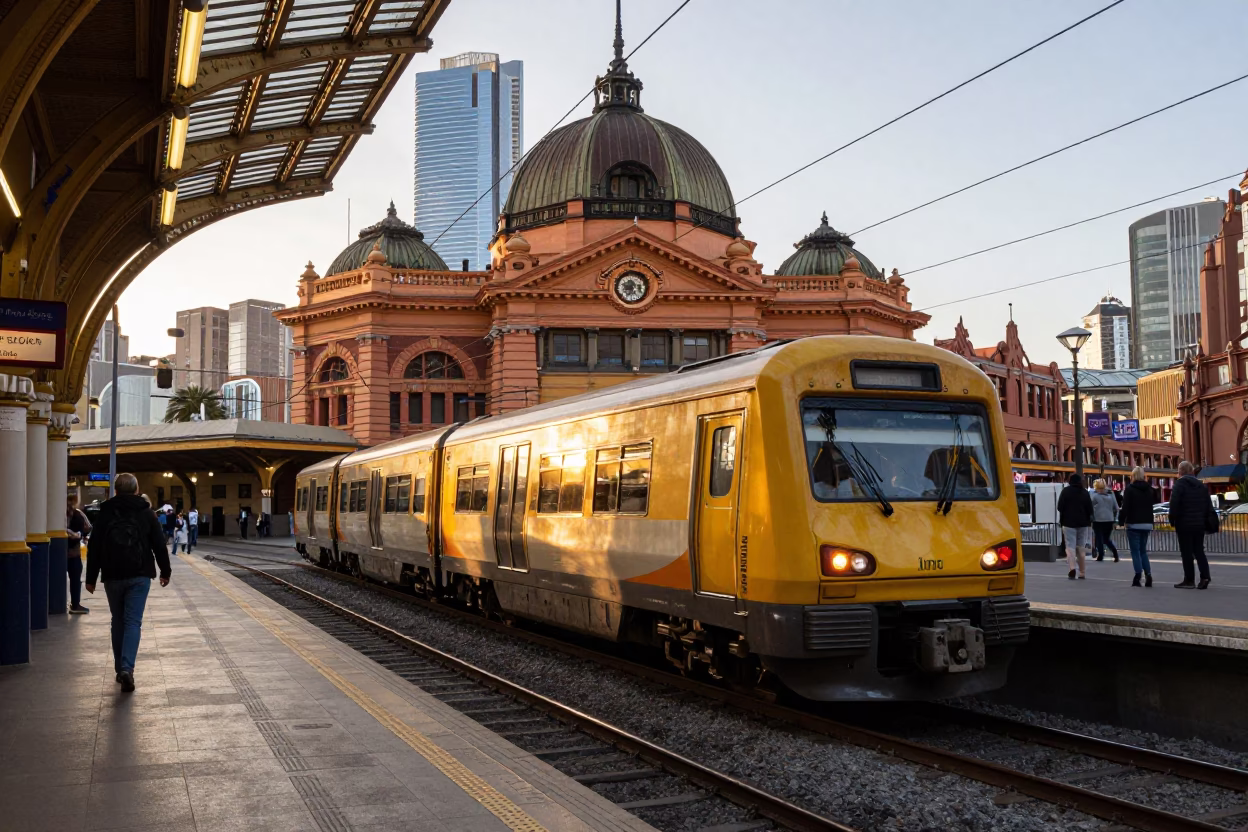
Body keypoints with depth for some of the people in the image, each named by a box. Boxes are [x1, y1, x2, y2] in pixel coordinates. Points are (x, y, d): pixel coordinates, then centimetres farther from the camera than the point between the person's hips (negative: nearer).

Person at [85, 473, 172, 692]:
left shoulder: (105, 513, 4)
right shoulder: (146, 513, 2)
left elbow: (94, 548, 4)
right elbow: (159, 545, 3)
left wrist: (91, 578, 9)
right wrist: (165, 572, 13)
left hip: (112, 577, 2)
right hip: (139, 576, -1)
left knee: (118, 621, 14)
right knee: (133, 622, -4)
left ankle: (120, 668, 16)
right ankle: (127, 668, -20)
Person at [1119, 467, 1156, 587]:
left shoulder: (1129, 489, -10)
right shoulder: (1149, 489, 9)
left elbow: (1125, 507, -14)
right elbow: (1154, 501, 22)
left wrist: (1121, 520, -6)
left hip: (1134, 524, -6)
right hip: (1147, 523, 6)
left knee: (1135, 551, -2)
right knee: (1143, 550, 14)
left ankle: (1138, 577, -10)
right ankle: (1148, 575, 0)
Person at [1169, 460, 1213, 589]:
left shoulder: (1179, 485, -9)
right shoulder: (1201, 485, 12)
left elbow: (1174, 505, -16)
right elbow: (1209, 506, 13)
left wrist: (1172, 520, -6)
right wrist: (1205, 520, 16)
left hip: (1184, 524, -6)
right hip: (1199, 524, 6)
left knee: (1186, 552, 0)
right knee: (1199, 551, 11)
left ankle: (1189, 580, 2)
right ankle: (1205, 577, -2)